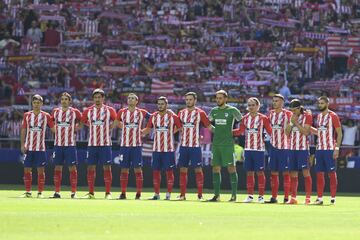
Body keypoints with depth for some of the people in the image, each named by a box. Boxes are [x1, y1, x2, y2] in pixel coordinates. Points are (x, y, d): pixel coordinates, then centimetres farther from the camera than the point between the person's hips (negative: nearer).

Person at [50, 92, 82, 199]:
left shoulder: (74, 112, -1)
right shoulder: (55, 112, 8)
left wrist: (75, 129, 3)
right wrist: (56, 130, 12)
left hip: (70, 144, -3)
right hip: (58, 144, 3)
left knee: (72, 168, -3)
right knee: (57, 168, 3)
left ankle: (73, 192, 0)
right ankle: (57, 192, 7)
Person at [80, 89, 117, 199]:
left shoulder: (109, 110, 2)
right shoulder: (88, 111, 8)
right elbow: (82, 123, 17)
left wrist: (109, 127, 1)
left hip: (105, 143, -2)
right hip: (92, 144, 2)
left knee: (107, 167, -3)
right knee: (91, 167, 3)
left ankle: (108, 193, 1)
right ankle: (91, 193, 9)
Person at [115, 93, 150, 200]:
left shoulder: (142, 113, 2)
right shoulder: (122, 112, 6)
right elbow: (116, 123, 19)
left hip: (137, 145, -2)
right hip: (124, 145, 2)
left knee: (137, 169, -4)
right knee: (124, 170, 3)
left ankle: (138, 193, 0)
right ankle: (123, 193, 8)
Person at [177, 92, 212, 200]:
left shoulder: (200, 113, -2)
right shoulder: (181, 113, 11)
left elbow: (209, 127, 0)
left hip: (195, 146, -4)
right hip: (183, 145, 4)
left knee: (198, 169, -4)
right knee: (183, 169, 4)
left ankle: (200, 194, -1)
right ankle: (182, 194, 8)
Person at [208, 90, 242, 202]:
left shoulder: (232, 110, -3)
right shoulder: (214, 111, 11)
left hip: (227, 143, -5)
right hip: (216, 143, 5)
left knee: (231, 168, -5)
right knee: (216, 168, 4)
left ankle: (234, 195, -3)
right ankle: (216, 195, 9)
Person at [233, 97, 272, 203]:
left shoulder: (263, 118, -4)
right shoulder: (245, 118, 8)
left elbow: (270, 131, -5)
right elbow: (240, 131, 14)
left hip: (259, 149, -4)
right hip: (248, 149, 4)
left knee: (260, 172, -2)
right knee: (249, 172, 6)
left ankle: (261, 196, 4)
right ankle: (250, 196, 13)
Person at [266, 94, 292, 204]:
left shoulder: (288, 114, -6)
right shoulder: (271, 114, 11)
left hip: (284, 147, -5)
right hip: (274, 146, 5)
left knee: (285, 172, -3)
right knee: (274, 172, 6)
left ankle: (286, 197, 0)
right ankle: (274, 197, 10)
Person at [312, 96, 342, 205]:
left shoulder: (333, 116, -7)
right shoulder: (319, 116, 14)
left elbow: (339, 133, -8)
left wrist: (337, 148, -15)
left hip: (330, 149, -6)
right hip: (319, 149, 7)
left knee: (331, 172, -2)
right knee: (319, 173, 4)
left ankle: (333, 198, 3)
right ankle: (319, 198, 7)